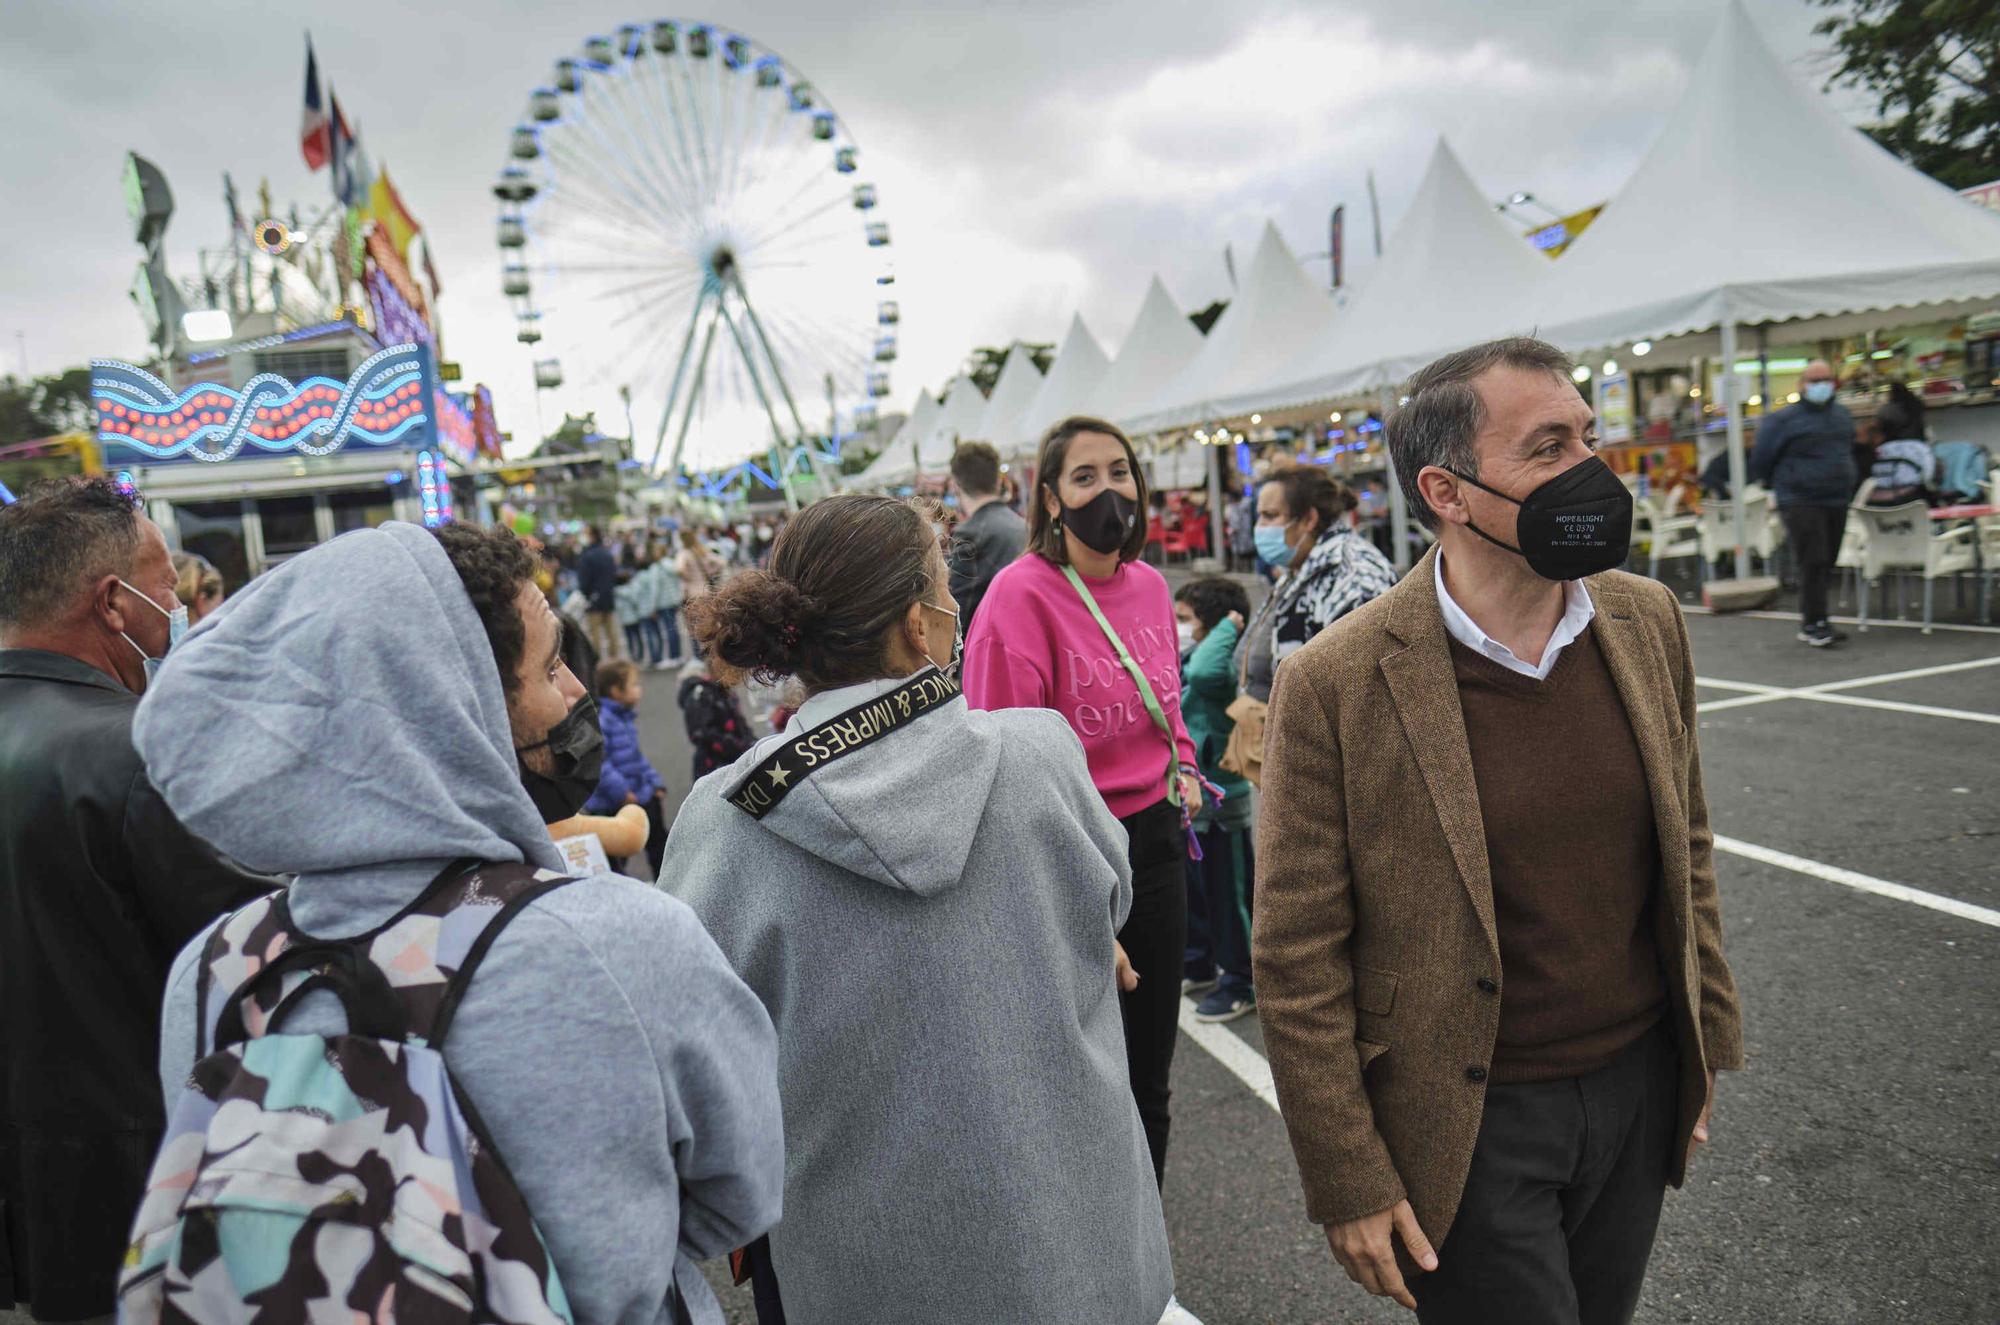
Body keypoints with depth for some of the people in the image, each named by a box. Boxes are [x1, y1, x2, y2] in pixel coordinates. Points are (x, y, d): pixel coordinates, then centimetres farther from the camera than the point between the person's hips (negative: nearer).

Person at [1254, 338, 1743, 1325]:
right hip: (1470, 1124, -5)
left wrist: (1708, 1037, 14)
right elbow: (1296, 960, -15)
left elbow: (1686, 845, 11)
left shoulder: (1648, 622, -2)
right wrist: (1349, 1184, -11)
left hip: (1641, 1087, 6)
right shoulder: (1335, 685, -20)